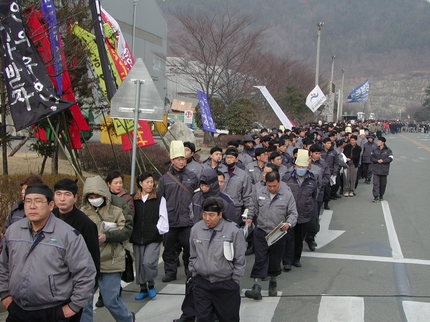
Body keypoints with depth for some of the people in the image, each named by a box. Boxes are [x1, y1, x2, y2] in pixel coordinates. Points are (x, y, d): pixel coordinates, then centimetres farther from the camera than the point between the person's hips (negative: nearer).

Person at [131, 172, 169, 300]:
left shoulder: (159, 199, 1)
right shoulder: (134, 200, 7)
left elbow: (163, 217, 1)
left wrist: (159, 230, -5)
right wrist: (131, 235, 8)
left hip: (153, 238, -3)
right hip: (137, 238, 3)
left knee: (148, 262, -17)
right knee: (139, 264, 8)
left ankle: (151, 285, 9)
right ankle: (143, 289, 26)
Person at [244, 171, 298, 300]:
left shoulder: (287, 195, -5)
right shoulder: (259, 193, 2)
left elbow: (293, 213, -4)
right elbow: (253, 208, 17)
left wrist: (289, 223, -21)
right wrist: (249, 218, 4)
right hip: (261, 232, 1)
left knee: (275, 261, 12)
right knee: (260, 260, -4)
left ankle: (273, 283, 35)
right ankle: (257, 288, -5)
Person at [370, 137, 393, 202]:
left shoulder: (388, 150, 0)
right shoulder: (375, 150, 6)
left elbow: (390, 158, -8)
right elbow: (371, 157, 0)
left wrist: (382, 161, -18)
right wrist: (377, 160, -16)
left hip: (384, 170, 0)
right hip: (376, 170, 0)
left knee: (383, 184, 10)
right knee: (376, 183, -9)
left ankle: (381, 196, 27)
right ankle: (376, 197, -10)